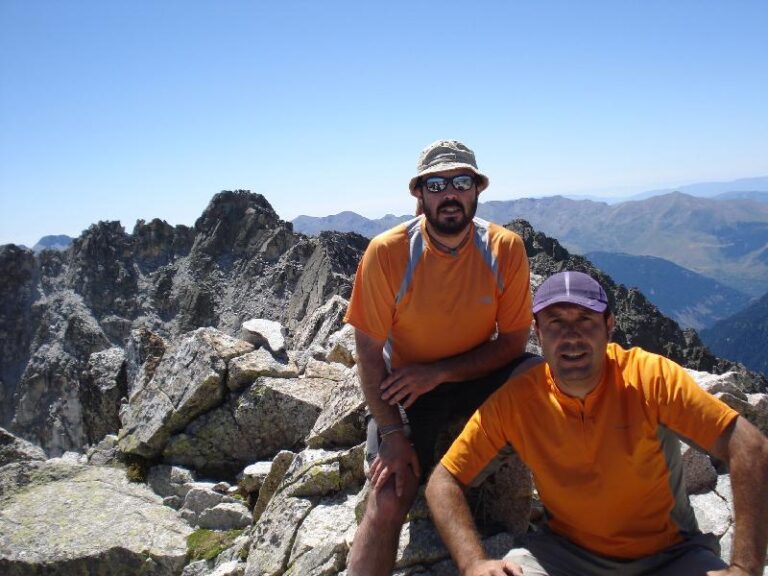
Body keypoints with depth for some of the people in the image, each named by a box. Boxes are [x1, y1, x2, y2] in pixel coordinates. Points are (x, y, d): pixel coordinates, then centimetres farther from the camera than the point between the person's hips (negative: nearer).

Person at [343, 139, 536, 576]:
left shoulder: (505, 248, -14)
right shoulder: (386, 252, -19)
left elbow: (514, 342, -9)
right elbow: (369, 352, -13)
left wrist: (439, 372, -20)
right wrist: (392, 434, -19)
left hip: (480, 375, 2)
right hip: (408, 383, -2)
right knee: (389, 499, -20)